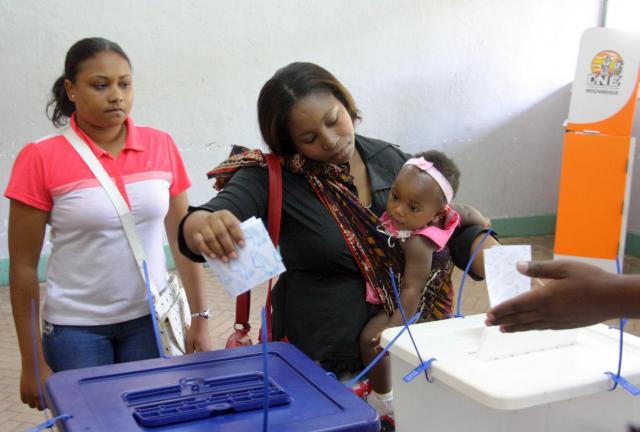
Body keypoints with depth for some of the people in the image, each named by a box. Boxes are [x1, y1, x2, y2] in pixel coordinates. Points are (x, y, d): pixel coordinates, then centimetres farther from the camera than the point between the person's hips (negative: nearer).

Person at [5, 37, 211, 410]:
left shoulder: (162, 147, -2)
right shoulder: (41, 159, -10)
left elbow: (183, 238, 4)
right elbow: (23, 266, -6)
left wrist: (200, 318, 4)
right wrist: (33, 362, -4)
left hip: (150, 320, 2)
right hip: (75, 328, -2)